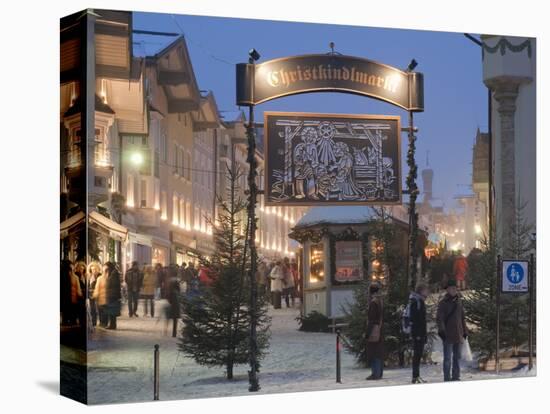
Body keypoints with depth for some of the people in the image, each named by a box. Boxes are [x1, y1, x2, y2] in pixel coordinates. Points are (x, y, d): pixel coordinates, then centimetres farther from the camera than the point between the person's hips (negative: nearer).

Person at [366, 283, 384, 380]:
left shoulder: (373, 302, -15)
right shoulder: (380, 301, 12)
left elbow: (371, 318, -18)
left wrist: (368, 332, -17)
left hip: (374, 329, -9)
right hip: (380, 330, 9)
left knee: (373, 352, -5)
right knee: (379, 352, 12)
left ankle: (375, 373, -5)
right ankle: (379, 373, 16)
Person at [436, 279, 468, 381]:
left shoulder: (458, 301, 12)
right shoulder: (443, 303, -5)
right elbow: (439, 318, -9)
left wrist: (465, 332, 19)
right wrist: (441, 331, -21)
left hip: (458, 335, 6)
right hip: (448, 335, -6)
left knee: (457, 357, 12)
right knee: (447, 358, -5)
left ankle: (456, 377, 20)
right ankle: (447, 378, -1)